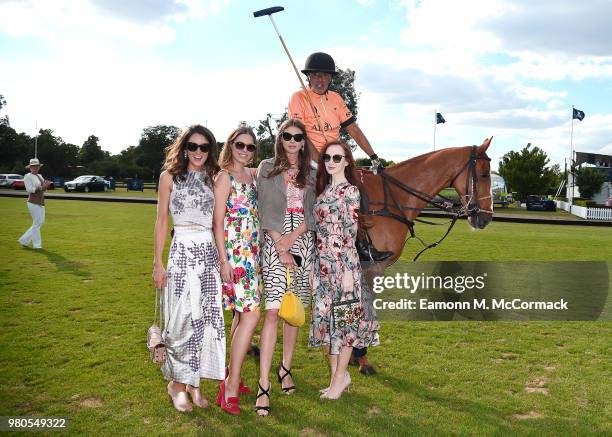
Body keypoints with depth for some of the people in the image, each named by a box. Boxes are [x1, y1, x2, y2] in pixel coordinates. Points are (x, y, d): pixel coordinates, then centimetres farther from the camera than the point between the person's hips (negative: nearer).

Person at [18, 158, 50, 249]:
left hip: (41, 203, 8)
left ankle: (24, 240, 19)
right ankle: (36, 244, 6)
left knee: (41, 222, 9)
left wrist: (46, 185, -4)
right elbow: (30, 190, -17)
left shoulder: (40, 176, 15)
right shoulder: (28, 177, -8)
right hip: (33, 203, -8)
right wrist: (42, 187, -24)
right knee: (37, 223, -4)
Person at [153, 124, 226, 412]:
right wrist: (158, 262, -4)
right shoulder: (170, 176, 3)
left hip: (209, 252, 4)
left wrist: (222, 257, 8)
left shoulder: (211, 178, 12)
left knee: (207, 318, 5)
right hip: (182, 251, -4)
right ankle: (176, 383, 16)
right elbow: (162, 220, 1)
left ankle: (193, 382, 19)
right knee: (182, 318, -2)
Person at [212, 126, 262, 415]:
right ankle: (230, 388, -6)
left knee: (242, 314, 12)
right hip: (234, 253, -8)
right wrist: (224, 260, -16)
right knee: (250, 315, -13)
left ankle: (232, 377, 24)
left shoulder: (252, 175, 14)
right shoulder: (225, 176, -7)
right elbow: (218, 222, -11)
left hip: (252, 253, 8)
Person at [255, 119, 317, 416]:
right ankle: (263, 384, -9)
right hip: (275, 242, -3)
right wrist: (281, 247, -11)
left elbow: (313, 213, 4)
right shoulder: (267, 168, 6)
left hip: (302, 242, 3)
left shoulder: (311, 174, 13)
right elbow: (265, 210, -2)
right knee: (273, 311, -11)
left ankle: (285, 368, 26)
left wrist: (292, 237, -12)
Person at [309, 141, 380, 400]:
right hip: (322, 264, 8)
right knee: (326, 318, 11)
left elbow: (350, 234, -13)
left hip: (342, 264, -7)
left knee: (343, 319, 3)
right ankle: (337, 374, 24)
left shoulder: (350, 191, -9)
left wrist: (348, 271, -16)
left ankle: (340, 377, 15)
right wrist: (315, 266, 15)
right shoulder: (324, 189, 13)